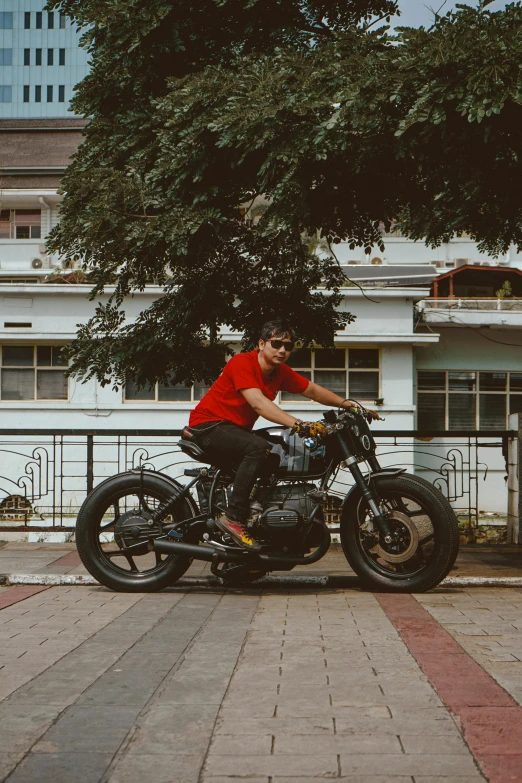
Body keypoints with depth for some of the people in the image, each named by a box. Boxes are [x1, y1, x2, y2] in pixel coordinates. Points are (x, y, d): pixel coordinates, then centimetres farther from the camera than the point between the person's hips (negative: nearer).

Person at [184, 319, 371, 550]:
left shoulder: (281, 372, 3)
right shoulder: (242, 363, -21)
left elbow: (313, 390, 12)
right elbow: (258, 403, -34)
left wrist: (347, 404, -2)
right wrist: (298, 425, -43)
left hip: (235, 428, 9)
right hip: (208, 424, -9)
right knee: (257, 448, -32)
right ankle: (233, 518, -30)